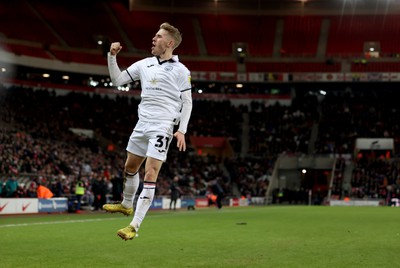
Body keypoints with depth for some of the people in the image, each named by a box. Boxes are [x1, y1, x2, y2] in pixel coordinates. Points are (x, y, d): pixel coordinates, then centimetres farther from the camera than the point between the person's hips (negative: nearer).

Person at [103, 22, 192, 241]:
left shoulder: (180, 70, -3)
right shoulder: (144, 64, 10)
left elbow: (187, 102, -2)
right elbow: (117, 80, 13)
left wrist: (181, 130, -10)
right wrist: (112, 56, 0)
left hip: (162, 128, -6)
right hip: (142, 124, 6)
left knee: (150, 175, -12)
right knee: (130, 168, 18)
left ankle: (134, 226, -12)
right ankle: (126, 205, 44)